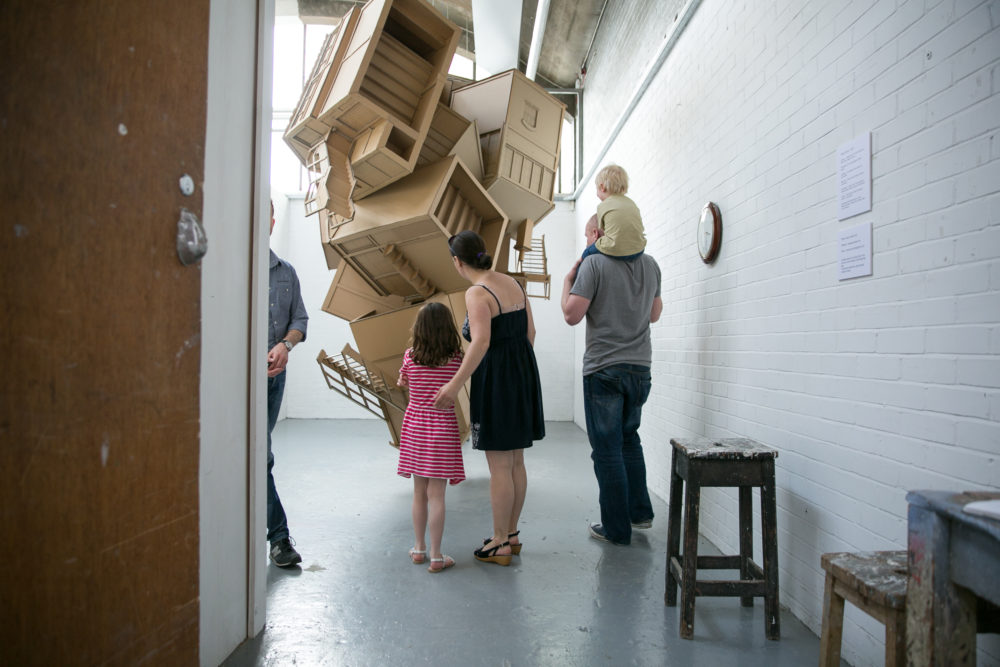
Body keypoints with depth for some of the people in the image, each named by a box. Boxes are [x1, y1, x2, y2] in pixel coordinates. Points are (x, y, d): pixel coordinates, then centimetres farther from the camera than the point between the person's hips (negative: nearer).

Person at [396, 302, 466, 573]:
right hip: (442, 428, -2)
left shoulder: (409, 357, -5)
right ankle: (436, 556, 7)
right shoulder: (456, 359, -10)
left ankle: (419, 548, 26)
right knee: (436, 494, 1)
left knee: (419, 492, 14)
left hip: (414, 426, 3)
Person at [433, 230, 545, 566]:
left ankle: (500, 545, 15)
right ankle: (511, 535, 29)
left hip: (495, 380, -8)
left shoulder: (477, 293, -16)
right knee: (516, 462, 17)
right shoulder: (513, 283, 8)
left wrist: (455, 384, -27)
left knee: (499, 466, 2)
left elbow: (481, 342, -29)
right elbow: (529, 332, 12)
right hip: (523, 375, 8)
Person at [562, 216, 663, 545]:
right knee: (628, 438, 23)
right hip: (640, 368, 6)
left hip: (604, 369, -6)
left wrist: (568, 279, 0)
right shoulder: (650, 264, 7)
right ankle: (640, 511, 27)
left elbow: (572, 315, -14)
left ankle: (616, 528, 10)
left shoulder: (594, 264, -11)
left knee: (607, 449, 3)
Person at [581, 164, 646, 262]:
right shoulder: (631, 203, 14)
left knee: (587, 253, 20)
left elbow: (601, 231, 6)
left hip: (614, 251, -5)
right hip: (638, 250, 5)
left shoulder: (602, 206, 0)